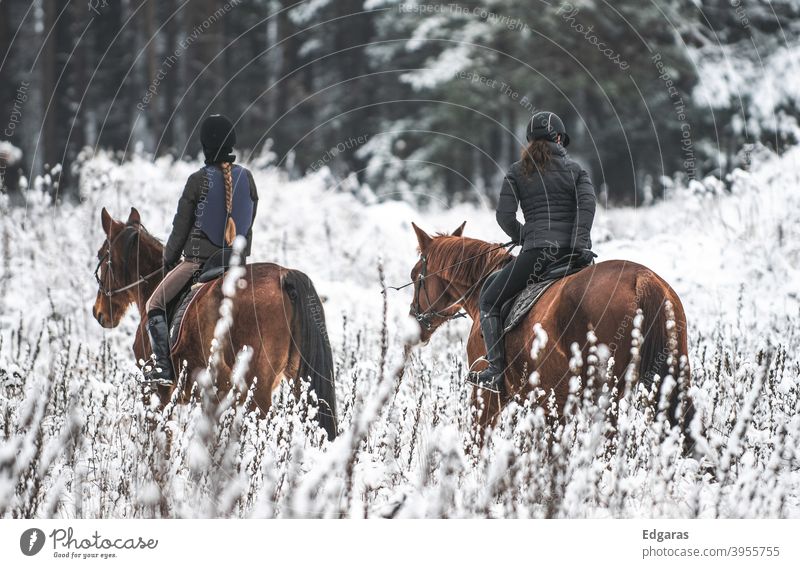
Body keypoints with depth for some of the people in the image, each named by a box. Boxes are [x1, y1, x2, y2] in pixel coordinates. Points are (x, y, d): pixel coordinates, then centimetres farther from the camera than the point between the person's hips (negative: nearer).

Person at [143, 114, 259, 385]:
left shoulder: (198, 180, -12)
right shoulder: (246, 178, 1)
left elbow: (181, 227, -5)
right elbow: (249, 223, 10)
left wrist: (169, 259, 9)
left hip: (199, 259, -5)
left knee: (156, 305, 9)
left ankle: (163, 365, -3)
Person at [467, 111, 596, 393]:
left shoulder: (517, 172, 10)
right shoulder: (575, 170, 14)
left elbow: (504, 216, 2)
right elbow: (587, 203, -5)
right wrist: (581, 243, -11)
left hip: (537, 251, -3)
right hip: (573, 251, 3)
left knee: (490, 299, 11)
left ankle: (497, 371, -2)